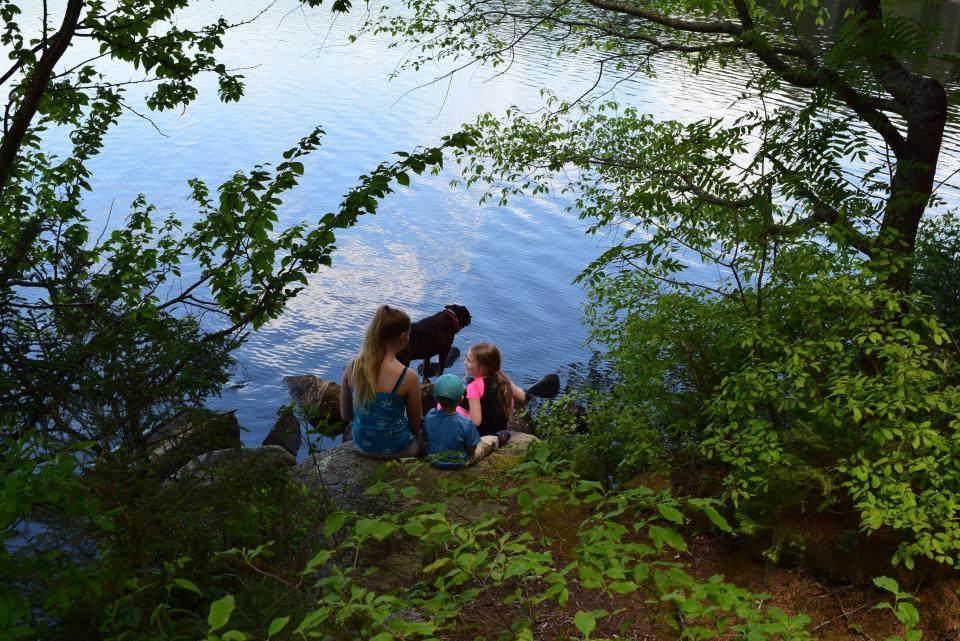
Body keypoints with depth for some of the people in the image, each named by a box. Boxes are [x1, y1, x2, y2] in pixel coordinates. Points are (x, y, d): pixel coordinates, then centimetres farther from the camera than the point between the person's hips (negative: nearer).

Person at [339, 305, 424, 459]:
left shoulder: (351, 367, -12)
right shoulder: (408, 377, -24)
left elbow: (345, 415, -1)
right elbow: (416, 424, -10)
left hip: (361, 445, 5)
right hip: (395, 450, -4)